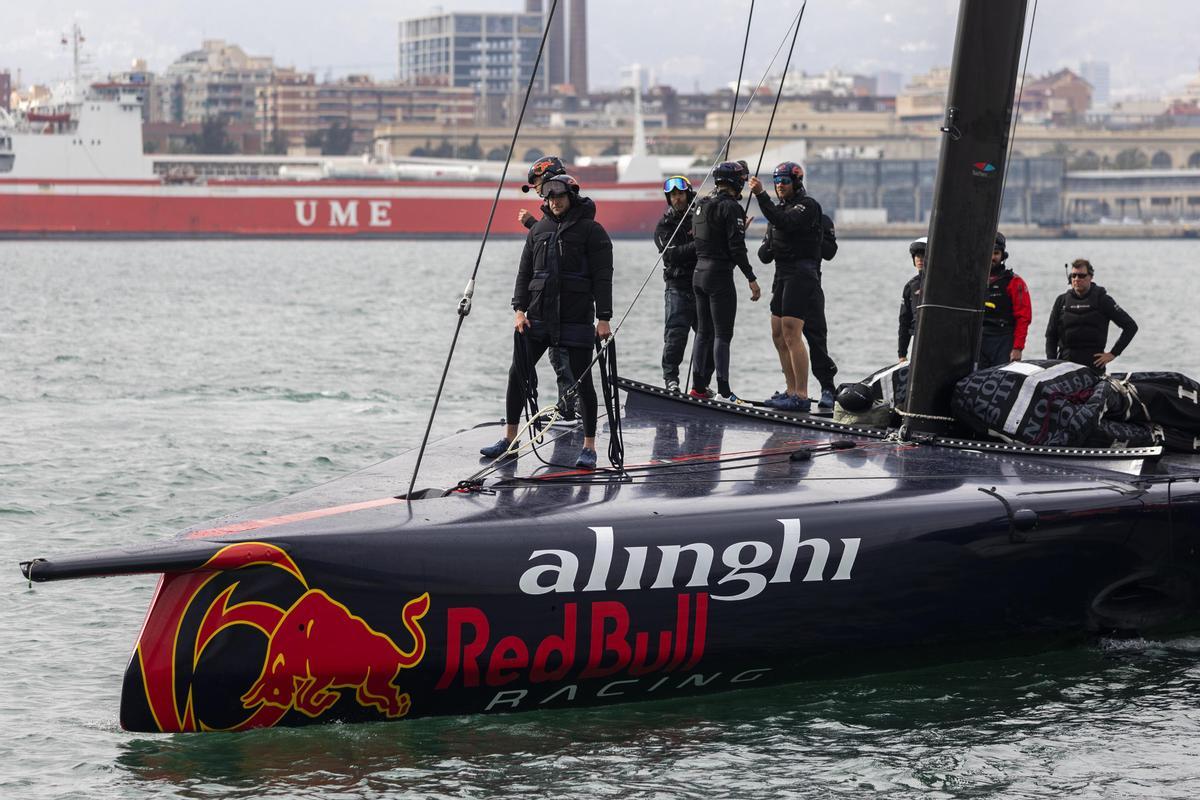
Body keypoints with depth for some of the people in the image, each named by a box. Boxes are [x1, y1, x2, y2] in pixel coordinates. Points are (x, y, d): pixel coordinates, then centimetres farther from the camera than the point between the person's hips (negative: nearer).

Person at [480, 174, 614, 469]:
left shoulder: (592, 231, -3)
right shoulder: (539, 229, 12)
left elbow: (603, 276, -6)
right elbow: (525, 271, 14)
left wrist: (603, 318, -12)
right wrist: (519, 309, 3)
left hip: (576, 320, -5)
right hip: (538, 317, 5)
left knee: (582, 381, -1)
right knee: (517, 374, 3)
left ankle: (589, 447, 7)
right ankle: (509, 438, 15)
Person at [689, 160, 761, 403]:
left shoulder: (701, 205, 11)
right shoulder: (731, 207, -14)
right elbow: (737, 248, -18)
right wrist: (752, 279, -14)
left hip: (699, 273, 8)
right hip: (720, 274, -8)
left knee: (704, 332, 15)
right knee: (723, 334, -6)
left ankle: (699, 386, 17)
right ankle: (723, 391, -8)